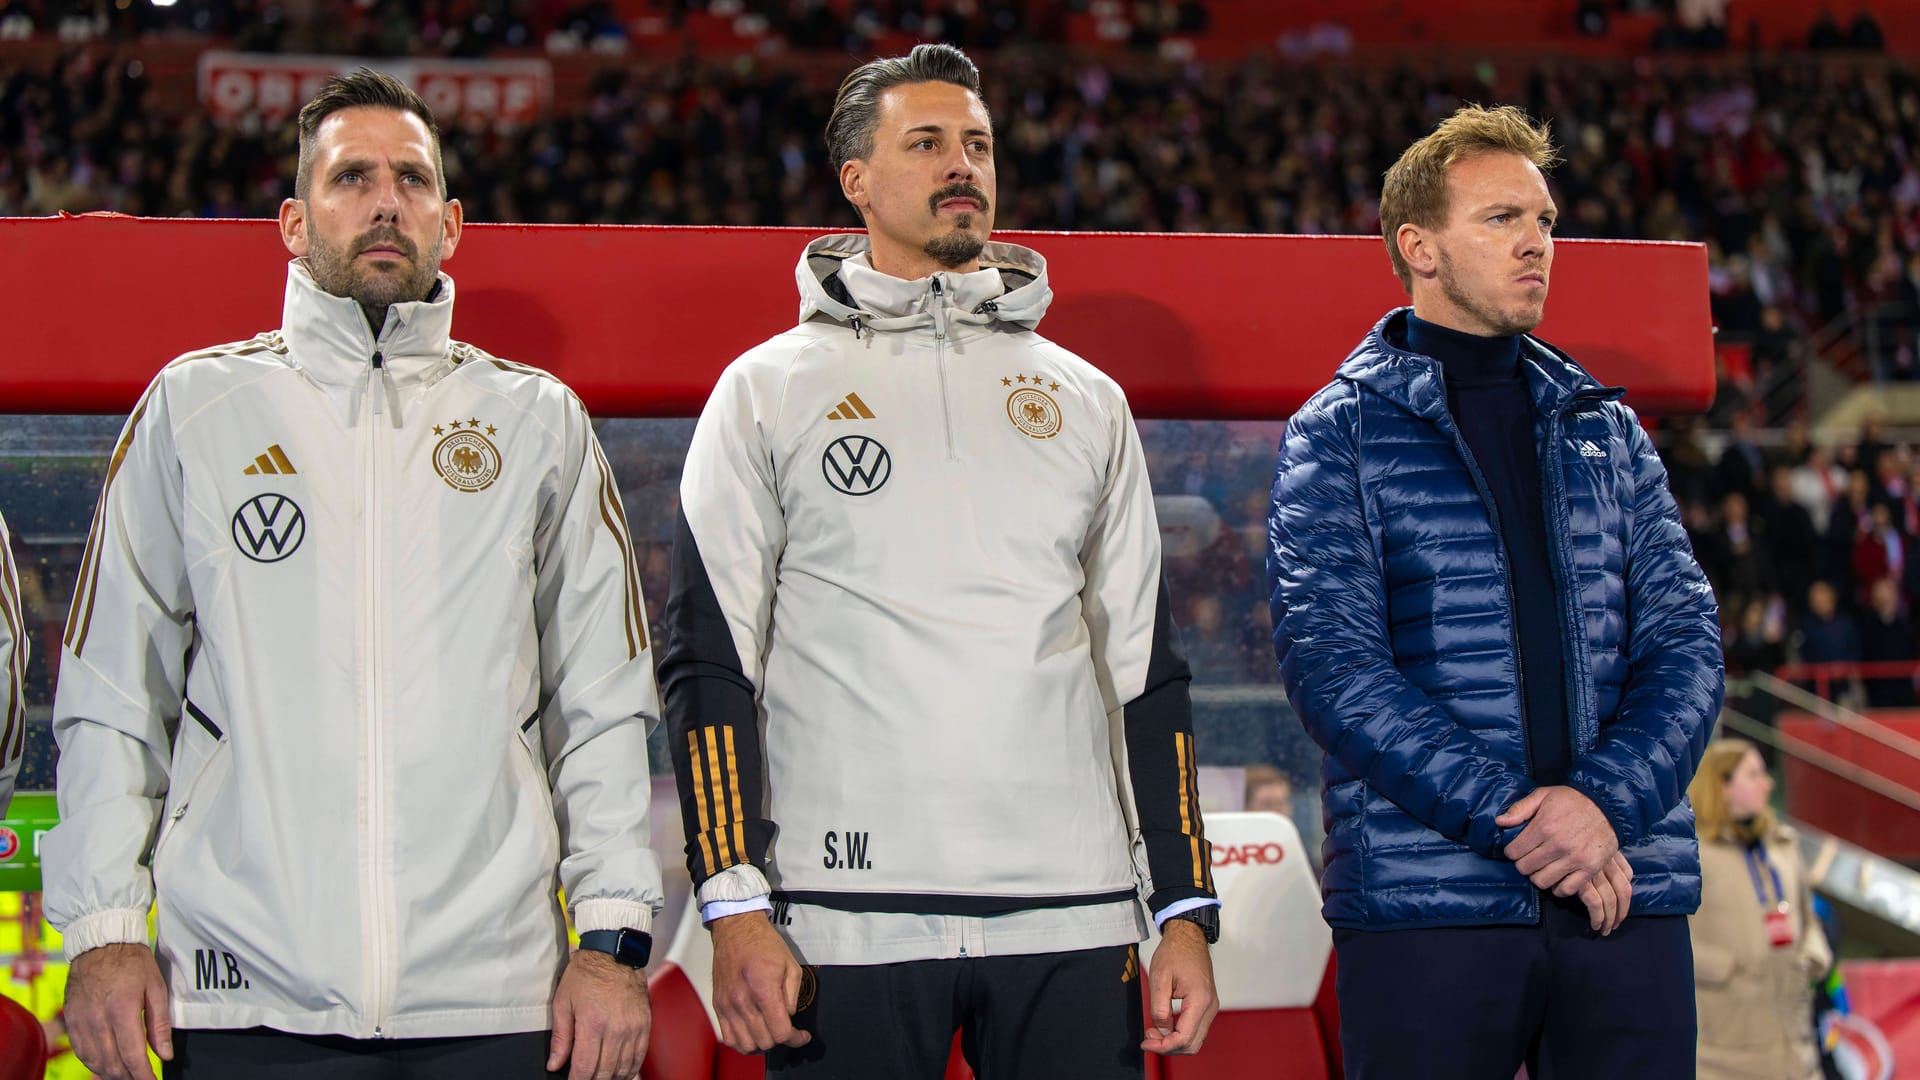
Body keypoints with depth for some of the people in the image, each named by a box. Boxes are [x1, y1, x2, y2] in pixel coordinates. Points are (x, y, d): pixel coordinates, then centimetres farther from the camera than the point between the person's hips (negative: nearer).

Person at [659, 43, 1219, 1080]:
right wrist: (734, 905, -9)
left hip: (1069, 919, 3)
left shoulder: (1086, 402, 16)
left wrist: (1185, 912, 7)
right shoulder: (769, 391, 6)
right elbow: (709, 655, 1)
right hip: (847, 916, -2)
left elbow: (1147, 666, 15)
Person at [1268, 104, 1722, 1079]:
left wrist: (1605, 800, -11)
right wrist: (1512, 816, -15)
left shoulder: (1605, 429, 17)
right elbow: (1329, 661, -8)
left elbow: (1686, 639, 7)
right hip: (1426, 899, -3)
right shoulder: (1339, 434, 4)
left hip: (1629, 895, 4)